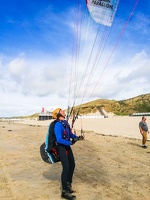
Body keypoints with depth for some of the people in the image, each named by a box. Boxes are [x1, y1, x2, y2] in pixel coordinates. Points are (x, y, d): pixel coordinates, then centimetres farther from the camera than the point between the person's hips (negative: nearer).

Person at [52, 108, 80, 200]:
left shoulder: (66, 122, 5)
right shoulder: (58, 125, -21)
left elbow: (70, 133, 15)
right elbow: (59, 140, -26)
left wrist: (76, 137, -3)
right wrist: (70, 142, -25)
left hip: (67, 146, 9)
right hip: (61, 147, -8)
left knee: (72, 165, 15)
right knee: (66, 167, -10)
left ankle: (68, 184, 36)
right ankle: (65, 191, 4)